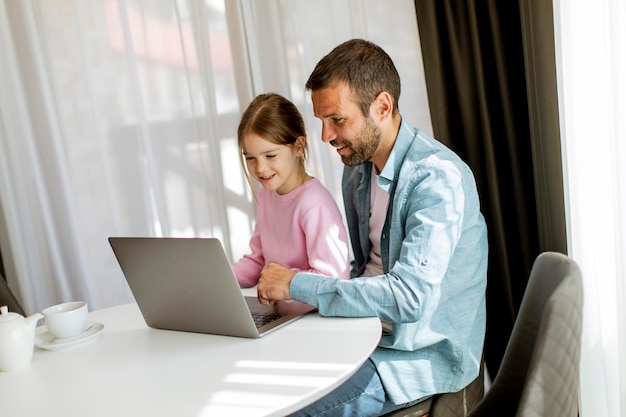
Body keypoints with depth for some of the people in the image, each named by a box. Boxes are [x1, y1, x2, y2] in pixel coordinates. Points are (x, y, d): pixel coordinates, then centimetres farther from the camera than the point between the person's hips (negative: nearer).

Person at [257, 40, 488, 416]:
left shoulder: (437, 177, -21)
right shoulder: (357, 171, 6)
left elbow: (409, 297, -29)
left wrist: (297, 285, -23)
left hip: (427, 355, -7)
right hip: (373, 334, 8)